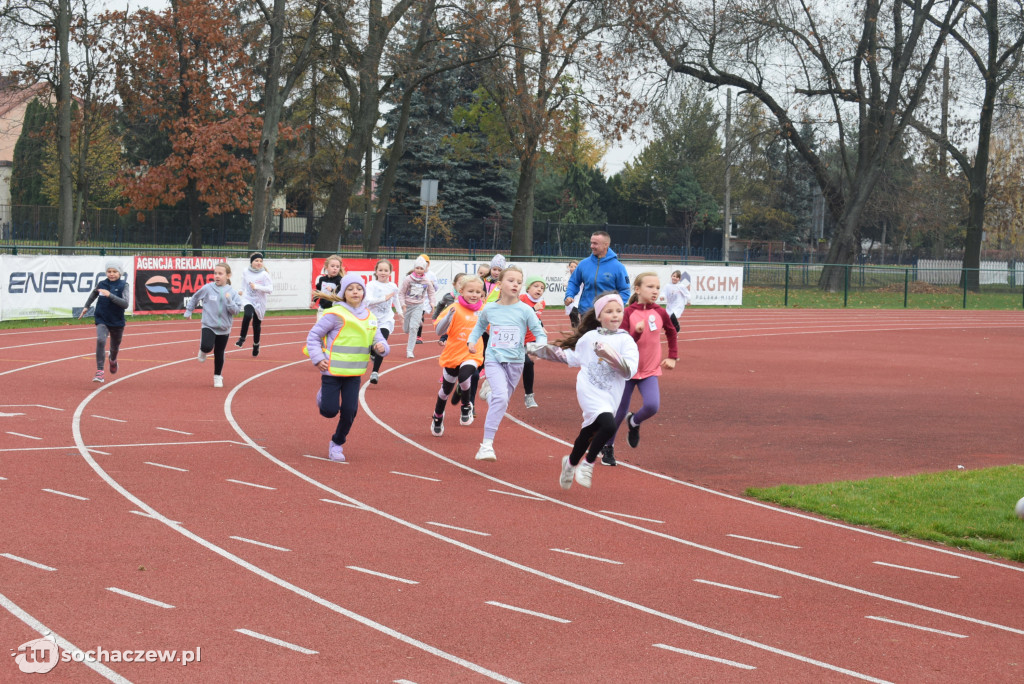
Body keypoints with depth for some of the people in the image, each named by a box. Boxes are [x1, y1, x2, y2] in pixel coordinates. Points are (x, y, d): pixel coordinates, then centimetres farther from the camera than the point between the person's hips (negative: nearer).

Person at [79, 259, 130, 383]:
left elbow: (125, 304, -22)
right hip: (102, 320, 0)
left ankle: (113, 360, 55)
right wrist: (86, 306, 19)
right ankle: (99, 371, -25)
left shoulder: (124, 285, -10)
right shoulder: (101, 284, -2)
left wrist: (110, 295, -30)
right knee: (100, 340, -26)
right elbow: (93, 295, 21)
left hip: (117, 322, 0)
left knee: (115, 348, 18)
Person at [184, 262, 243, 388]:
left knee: (219, 354, 9)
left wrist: (229, 301, -24)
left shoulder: (232, 293, -4)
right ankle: (203, 351, 12)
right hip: (208, 326, -1)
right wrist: (188, 311, 16)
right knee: (207, 347, -25)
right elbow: (195, 298, 10)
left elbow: (236, 310, -9)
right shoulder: (207, 288, -6)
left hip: (224, 329, 1)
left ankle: (218, 376, 28)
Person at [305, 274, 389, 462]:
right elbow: (313, 335, -7)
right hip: (332, 370, -4)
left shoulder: (369, 318, 6)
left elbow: (379, 340, 9)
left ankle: (337, 444, 21)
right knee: (330, 411, -6)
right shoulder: (336, 314, -11)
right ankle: (323, 396, 29)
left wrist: (382, 347, -15)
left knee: (349, 412, -1)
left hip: (354, 374, 4)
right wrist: (318, 358, -16)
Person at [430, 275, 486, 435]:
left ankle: (467, 406, -3)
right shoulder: (455, 309, -12)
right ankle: (437, 417, 44)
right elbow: (439, 331, -20)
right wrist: (449, 315, -34)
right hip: (453, 355, -1)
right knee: (446, 390, 15)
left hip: (473, 355, 1)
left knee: (464, 375, -31)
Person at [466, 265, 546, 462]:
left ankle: (489, 389, 51)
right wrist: (472, 340, 6)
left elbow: (540, 334, -1)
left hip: (515, 362, 2)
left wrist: (538, 346, -22)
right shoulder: (489, 309, 0)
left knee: (502, 399, 14)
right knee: (500, 397, -23)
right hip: (494, 359, -2)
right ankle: (487, 444, -21)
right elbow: (480, 325, 22)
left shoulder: (525, 310, -5)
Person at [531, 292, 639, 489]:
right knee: (609, 425, -26)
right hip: (589, 391, -2)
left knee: (588, 432, 13)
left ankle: (571, 462, 42)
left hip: (609, 396, 2)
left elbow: (629, 370, -11)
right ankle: (588, 463, -5)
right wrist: (542, 350, 22)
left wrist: (610, 355, -24)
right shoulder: (589, 337, 6)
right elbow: (572, 358, 22)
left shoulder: (625, 340, 0)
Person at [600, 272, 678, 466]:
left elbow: (671, 334, 17)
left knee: (652, 406, -20)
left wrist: (672, 357, 12)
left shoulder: (660, 313, -3)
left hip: (650, 371, 2)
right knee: (620, 411, 5)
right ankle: (607, 447, 28)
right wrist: (637, 332, -33)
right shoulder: (628, 313, -13)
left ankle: (634, 423, 15)